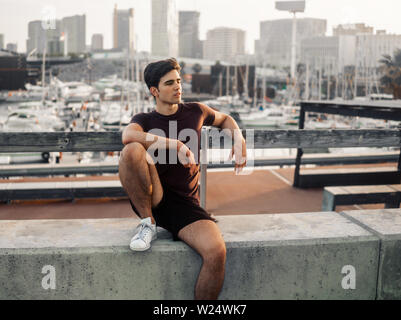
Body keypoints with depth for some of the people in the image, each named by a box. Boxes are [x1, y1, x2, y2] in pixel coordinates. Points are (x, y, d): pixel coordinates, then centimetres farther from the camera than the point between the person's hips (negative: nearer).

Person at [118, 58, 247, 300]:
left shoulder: (195, 111, 11)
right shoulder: (144, 120, 5)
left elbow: (224, 119, 31)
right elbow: (128, 136, -21)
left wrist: (239, 139, 10)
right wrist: (177, 145, -28)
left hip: (185, 205, 1)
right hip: (153, 199, -1)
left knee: (217, 252, -28)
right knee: (132, 150, -29)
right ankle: (148, 223, -13)